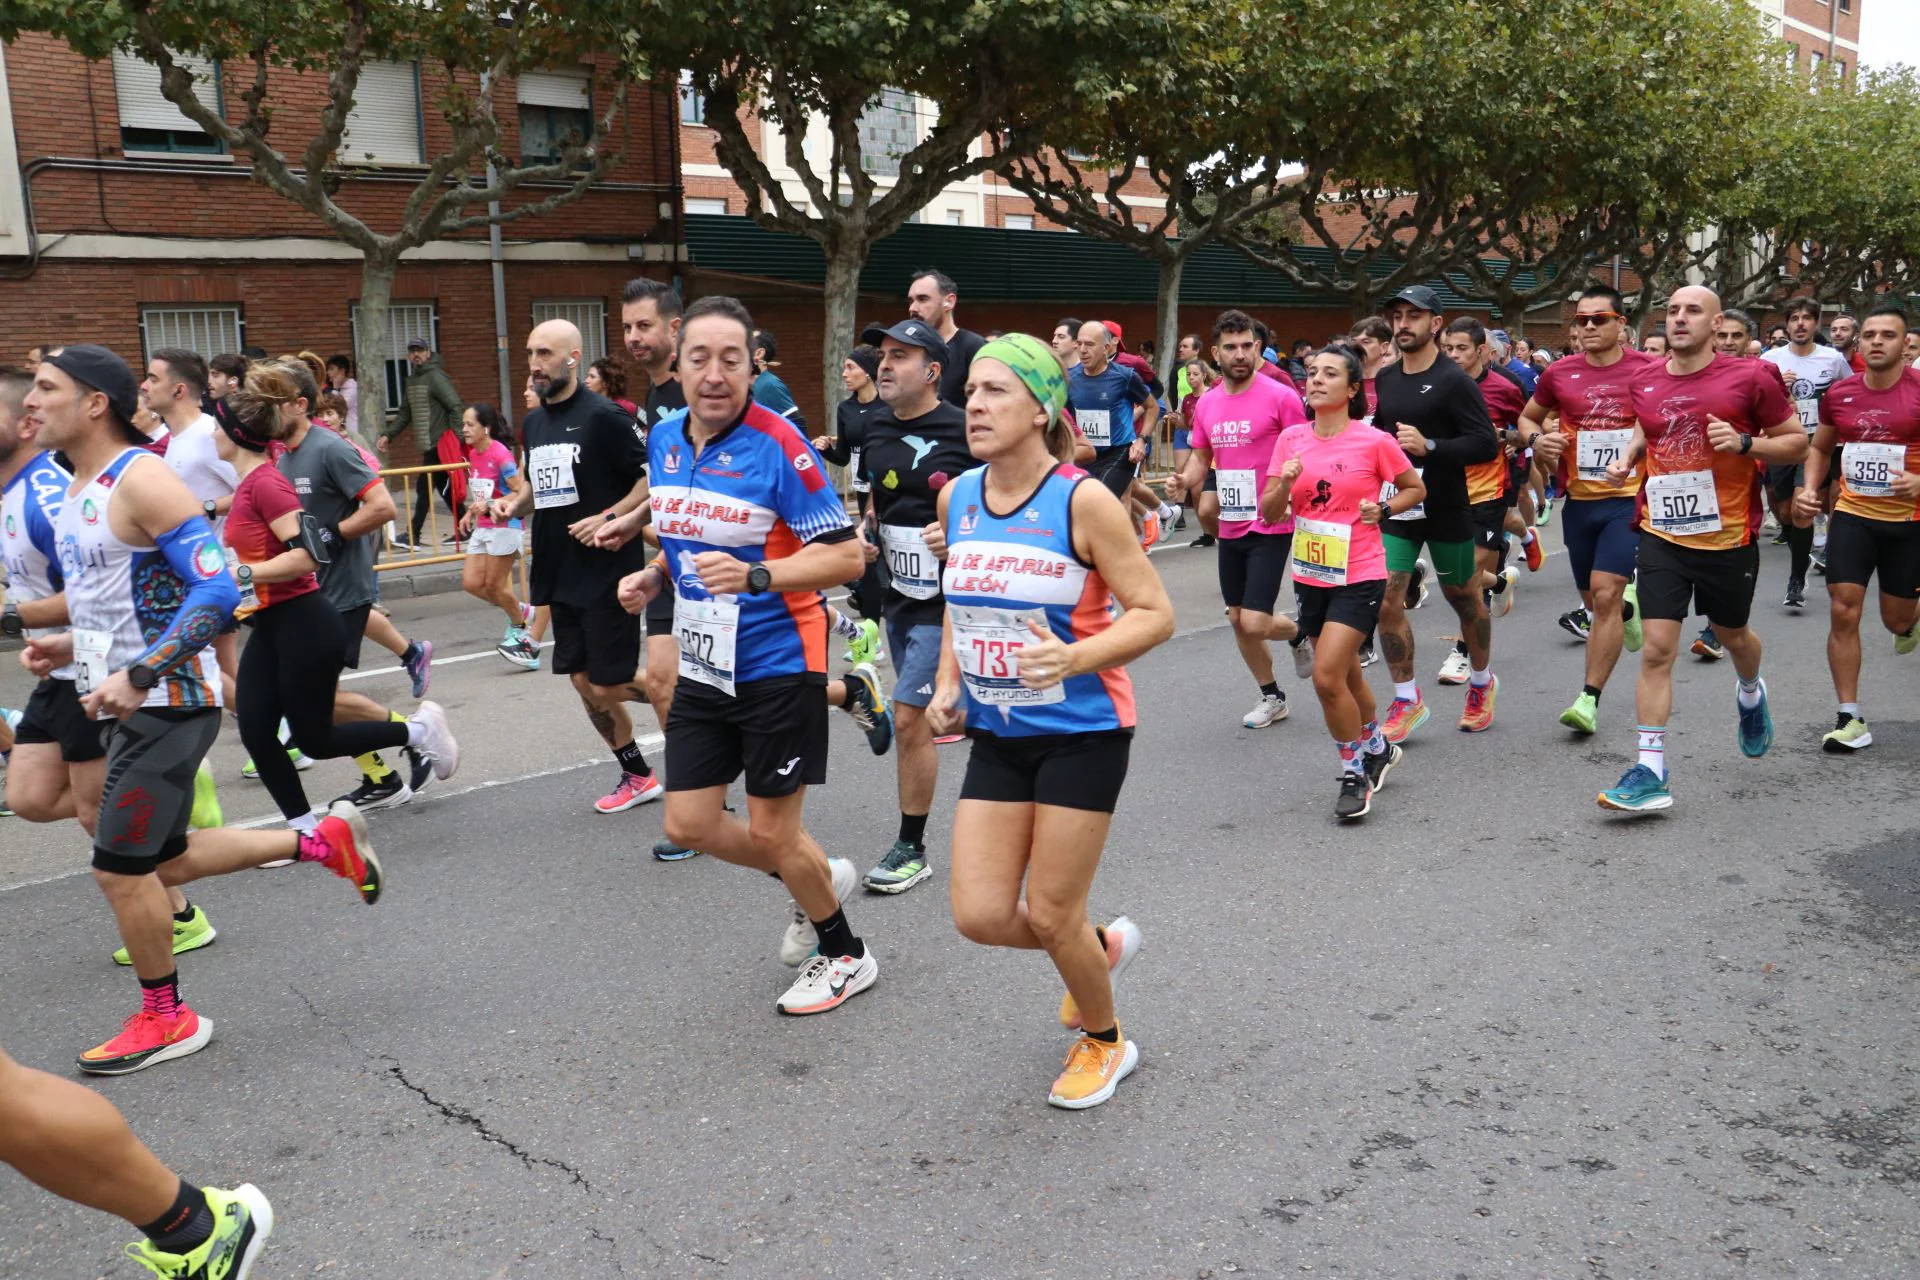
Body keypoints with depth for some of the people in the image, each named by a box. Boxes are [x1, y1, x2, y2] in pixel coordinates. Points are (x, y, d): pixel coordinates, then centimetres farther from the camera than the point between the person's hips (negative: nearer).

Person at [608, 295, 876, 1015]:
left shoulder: (778, 445, -17)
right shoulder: (663, 441, 4)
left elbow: (846, 555, -19)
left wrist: (755, 576, -32)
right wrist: (654, 575, 4)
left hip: (778, 664, -7)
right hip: (703, 665, 7)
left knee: (773, 833, 2)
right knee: (688, 825, 8)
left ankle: (844, 954, 29)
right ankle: (816, 881, 35)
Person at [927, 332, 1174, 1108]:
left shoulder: (1083, 501, -16)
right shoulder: (957, 498, 2)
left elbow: (1154, 614, -14)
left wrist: (1073, 658, -29)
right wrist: (948, 686, 2)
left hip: (1082, 732, -5)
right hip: (997, 734, 6)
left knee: (1051, 914, 3)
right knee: (979, 916, 1)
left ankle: (1104, 1042, 33)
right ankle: (1103, 946, 34)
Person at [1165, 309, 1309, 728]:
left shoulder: (1280, 396, -11)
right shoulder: (1206, 403, 6)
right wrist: (1184, 481, -4)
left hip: (1270, 526, -6)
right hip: (1230, 527, 6)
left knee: (1255, 623, -12)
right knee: (1237, 620, 12)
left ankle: (1299, 633, 23)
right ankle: (1271, 697, 30)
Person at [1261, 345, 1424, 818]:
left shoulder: (1375, 441, -9)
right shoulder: (1291, 439, 2)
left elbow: (1416, 488, 7)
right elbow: (1270, 512, 1)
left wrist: (1383, 510, -10)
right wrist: (1284, 484, -18)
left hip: (1359, 576, -5)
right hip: (1310, 576, 5)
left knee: (1327, 677, -15)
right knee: (1345, 674, 18)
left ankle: (1355, 773, 5)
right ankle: (1377, 748, 43)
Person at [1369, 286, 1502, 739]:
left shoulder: (1454, 381, -13)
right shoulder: (1385, 378, 6)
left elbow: (1487, 445, -20)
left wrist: (1428, 447, -29)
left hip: (1446, 510, -4)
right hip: (1396, 509, 5)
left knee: (1463, 598, 13)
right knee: (1387, 603, -7)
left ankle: (1482, 683, 36)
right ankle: (1407, 701, 6)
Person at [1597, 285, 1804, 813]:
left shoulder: (1749, 378, -8)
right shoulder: (1644, 381, 3)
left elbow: (1797, 442, -1)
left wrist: (1745, 443, -19)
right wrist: (1628, 455, 3)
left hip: (1728, 536, -1)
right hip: (1662, 535, 2)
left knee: (1732, 635, 19)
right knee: (1656, 651, -7)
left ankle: (1751, 694, 56)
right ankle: (1652, 772, -5)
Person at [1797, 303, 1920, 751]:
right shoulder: (1838, 393, 0)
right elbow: (1820, 447, 18)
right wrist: (1810, 488, 2)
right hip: (1852, 515, 2)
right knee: (1842, 613, -7)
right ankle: (1851, 719, 1)